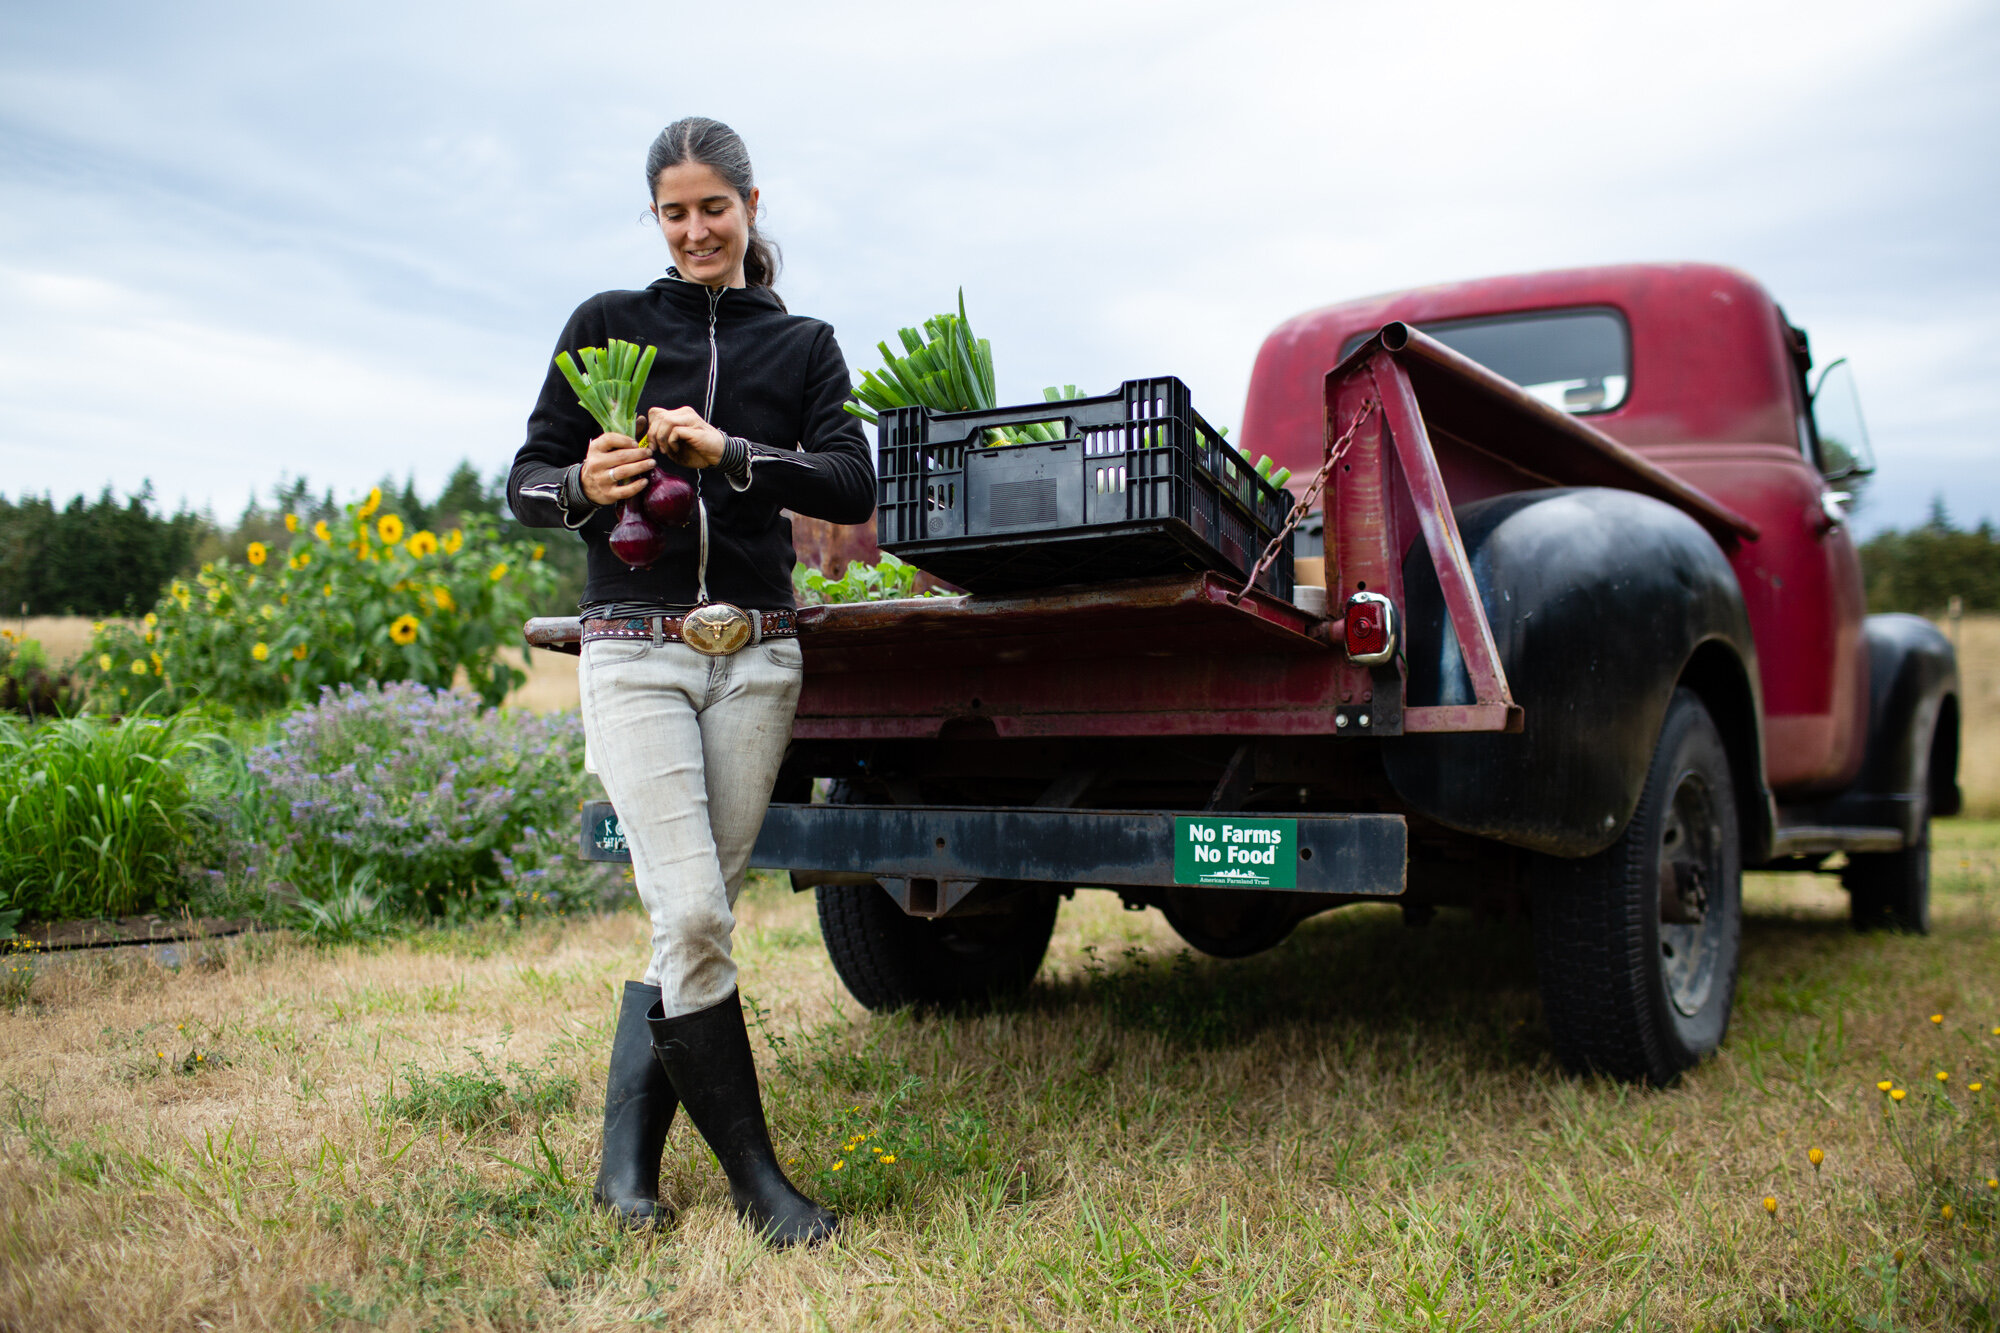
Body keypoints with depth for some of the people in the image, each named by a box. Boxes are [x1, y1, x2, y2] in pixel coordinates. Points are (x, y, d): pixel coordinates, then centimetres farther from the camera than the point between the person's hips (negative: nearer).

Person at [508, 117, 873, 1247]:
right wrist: (586, 486, -15)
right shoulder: (606, 325, 11)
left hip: (756, 654, 2)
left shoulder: (803, 343, 13)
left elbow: (854, 486, -1)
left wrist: (726, 452, -16)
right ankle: (755, 1176, 2)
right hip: (637, 652, -2)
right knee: (692, 916, -13)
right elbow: (527, 482, 8)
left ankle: (628, 1159, 18)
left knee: (699, 914, 2)